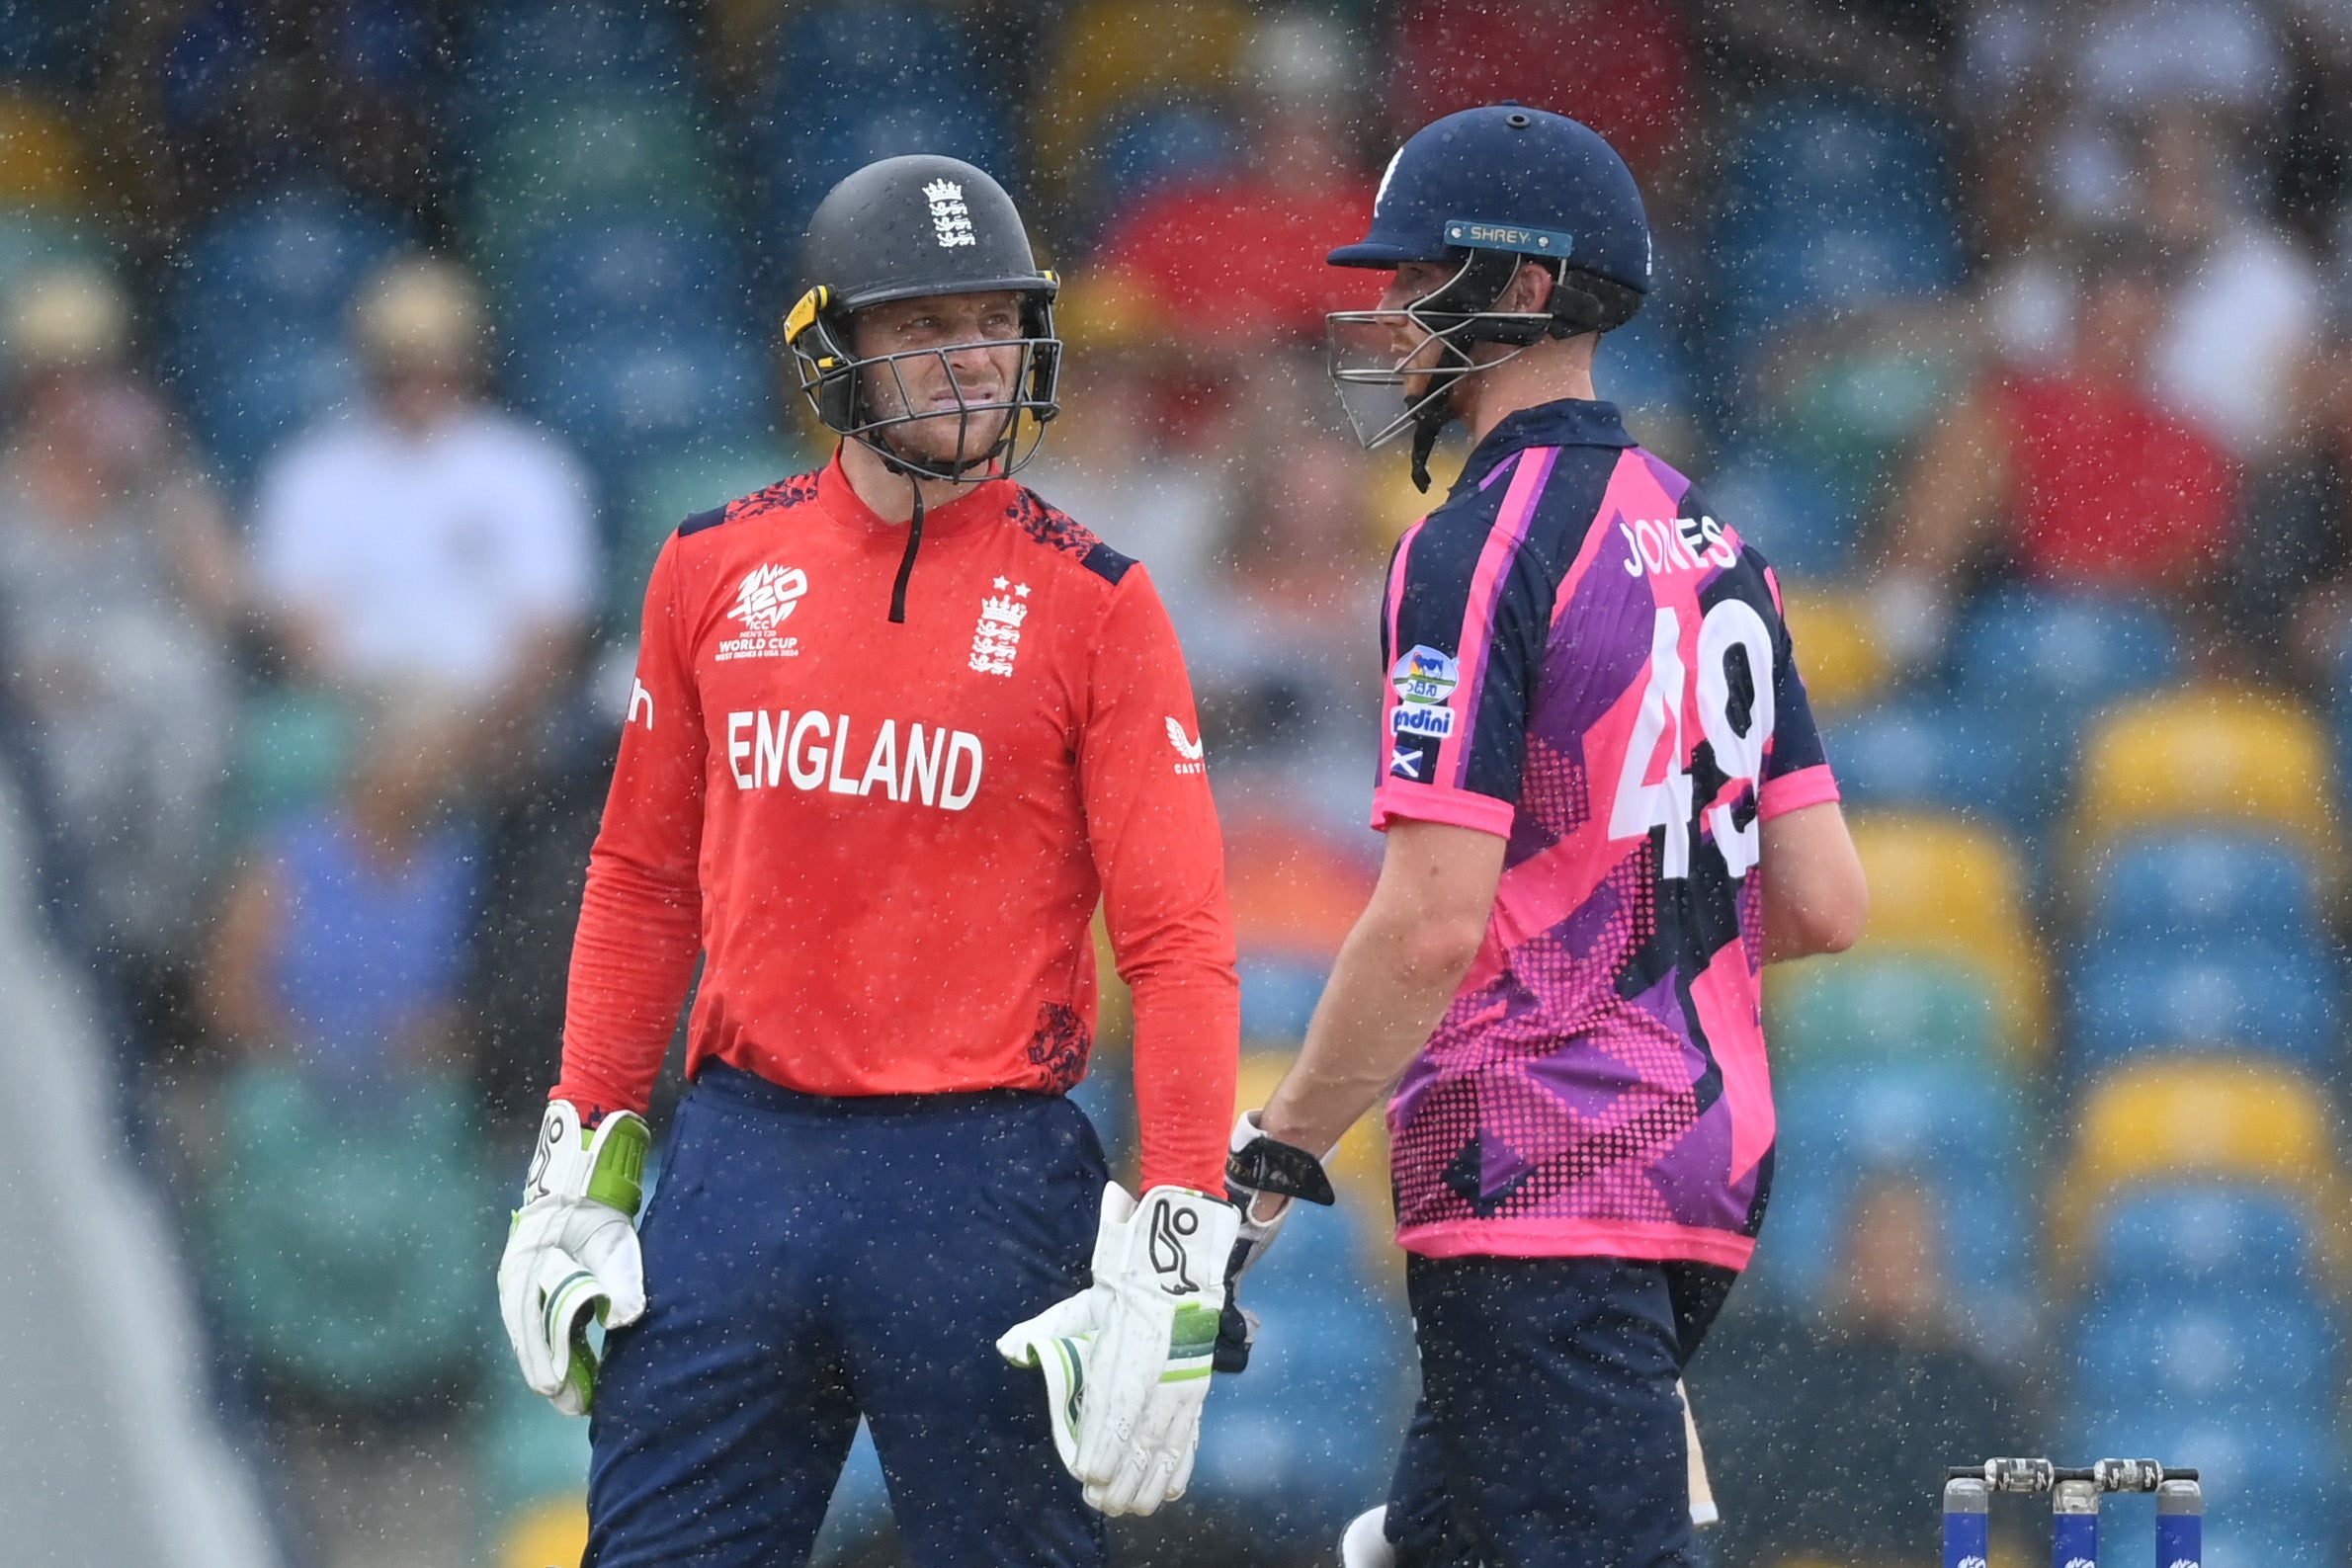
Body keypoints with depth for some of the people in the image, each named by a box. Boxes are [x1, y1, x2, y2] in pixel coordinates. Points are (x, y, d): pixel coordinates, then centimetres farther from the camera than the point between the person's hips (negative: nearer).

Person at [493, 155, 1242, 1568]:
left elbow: (1180, 945, -6)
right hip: (742, 1160, 3)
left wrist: (1176, 1267, -14)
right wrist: (580, 1168, 11)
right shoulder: (716, 568, 8)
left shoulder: (1093, 603, -2)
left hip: (983, 1175, -3)